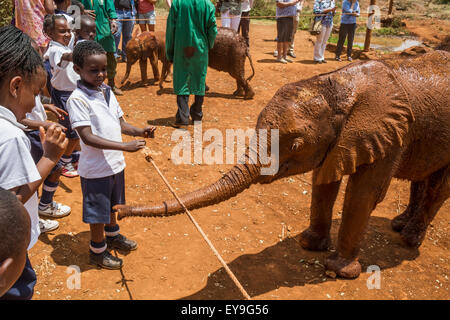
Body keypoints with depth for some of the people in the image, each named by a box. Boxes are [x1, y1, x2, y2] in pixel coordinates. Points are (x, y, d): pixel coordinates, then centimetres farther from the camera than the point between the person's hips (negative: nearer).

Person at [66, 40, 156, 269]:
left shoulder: (107, 91, 4)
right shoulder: (78, 99, -20)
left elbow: (120, 123, 10)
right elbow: (88, 137, -27)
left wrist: (139, 132, -9)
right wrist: (124, 146, -32)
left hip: (115, 163, 7)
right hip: (95, 168, -7)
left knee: (112, 204, 26)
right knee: (98, 211, 10)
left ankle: (112, 235, 49)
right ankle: (97, 251, 31)